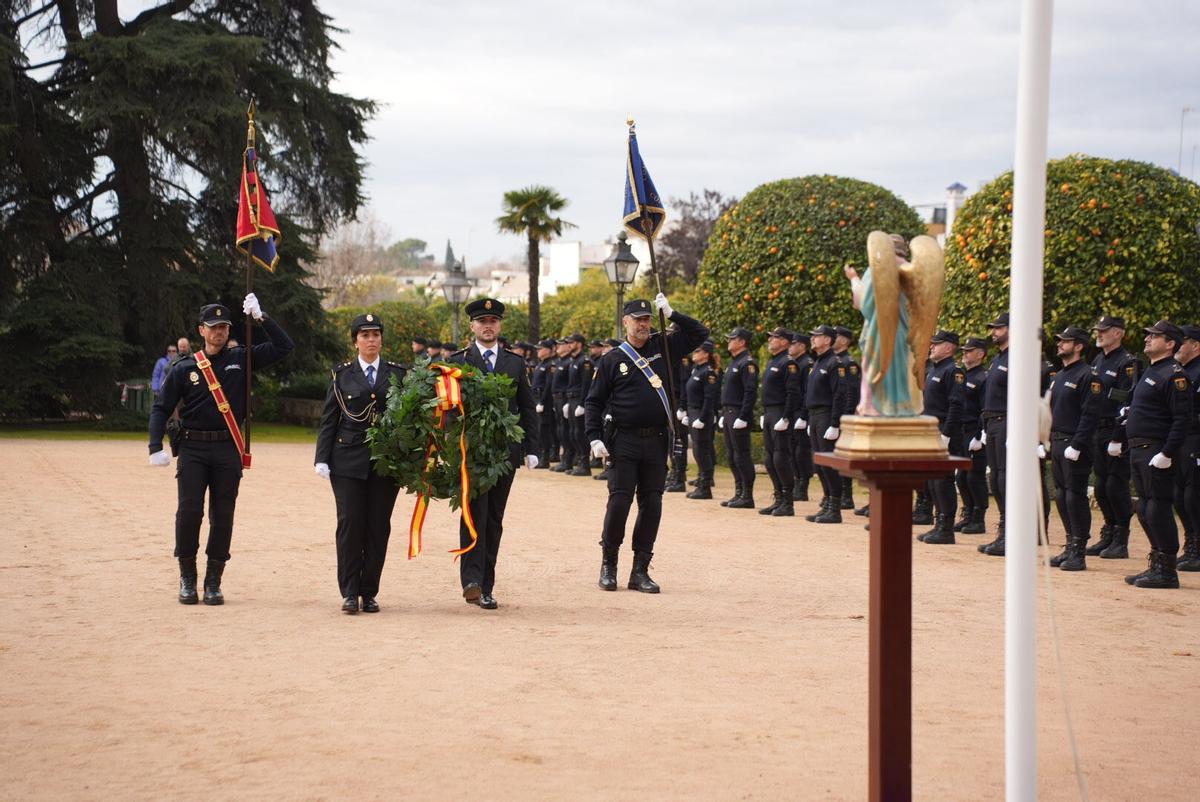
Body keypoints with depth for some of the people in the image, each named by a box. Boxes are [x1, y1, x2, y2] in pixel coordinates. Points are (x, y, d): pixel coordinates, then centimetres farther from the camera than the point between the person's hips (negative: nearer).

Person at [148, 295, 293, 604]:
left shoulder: (241, 360, 8)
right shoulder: (184, 368, 5)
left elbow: (283, 346, 6)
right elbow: (161, 408, 5)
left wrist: (261, 317, -2)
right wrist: (156, 447, -6)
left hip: (228, 450, 1)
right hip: (193, 448, -1)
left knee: (223, 516, 2)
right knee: (189, 511, -7)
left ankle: (213, 583, 11)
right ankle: (187, 578, 9)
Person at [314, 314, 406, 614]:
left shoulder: (398, 374, 9)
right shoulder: (341, 375, 7)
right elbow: (328, 420, 6)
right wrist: (322, 458, -2)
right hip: (348, 460, -1)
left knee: (378, 527, 1)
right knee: (350, 523, -7)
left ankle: (369, 593, 10)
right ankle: (350, 592, -1)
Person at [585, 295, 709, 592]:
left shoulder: (663, 347, 9)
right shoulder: (612, 360, 2)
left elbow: (699, 333, 10)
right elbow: (594, 401, 4)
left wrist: (671, 313, -1)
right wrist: (595, 438, -6)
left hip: (657, 442, 3)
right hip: (624, 442, -3)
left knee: (652, 505, 3)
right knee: (619, 502, -6)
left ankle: (640, 571, 10)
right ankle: (608, 565, 9)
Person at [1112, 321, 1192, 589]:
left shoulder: (1174, 375, -12)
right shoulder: (1149, 372, 18)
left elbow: (1181, 420, -19)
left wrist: (1167, 454, -24)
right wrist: (1119, 440, 21)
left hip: (1157, 453, -10)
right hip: (1138, 451, 10)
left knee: (1158, 510, -7)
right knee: (1145, 511, 13)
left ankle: (1167, 571, -1)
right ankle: (1157, 565, 20)